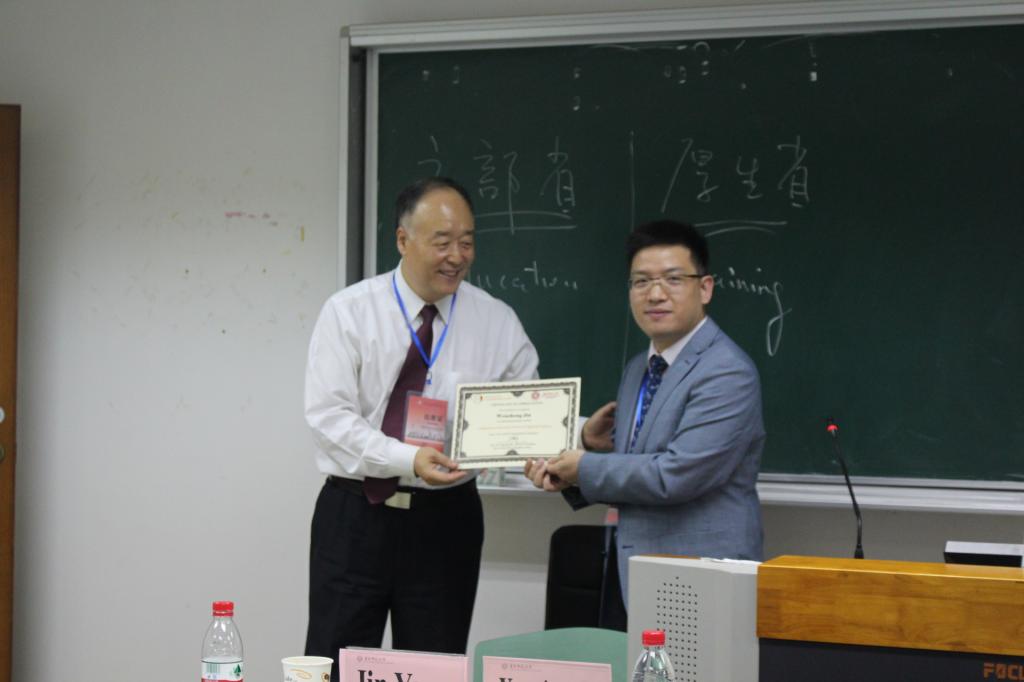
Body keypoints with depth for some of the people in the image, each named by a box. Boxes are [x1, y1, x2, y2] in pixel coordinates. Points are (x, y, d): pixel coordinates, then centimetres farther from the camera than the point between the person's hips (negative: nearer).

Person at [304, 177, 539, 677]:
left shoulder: (497, 322, 2)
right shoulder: (349, 312, -5)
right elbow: (329, 414, -12)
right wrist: (407, 459, -26)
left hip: (446, 521, 2)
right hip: (355, 517, -1)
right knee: (337, 667, 2)